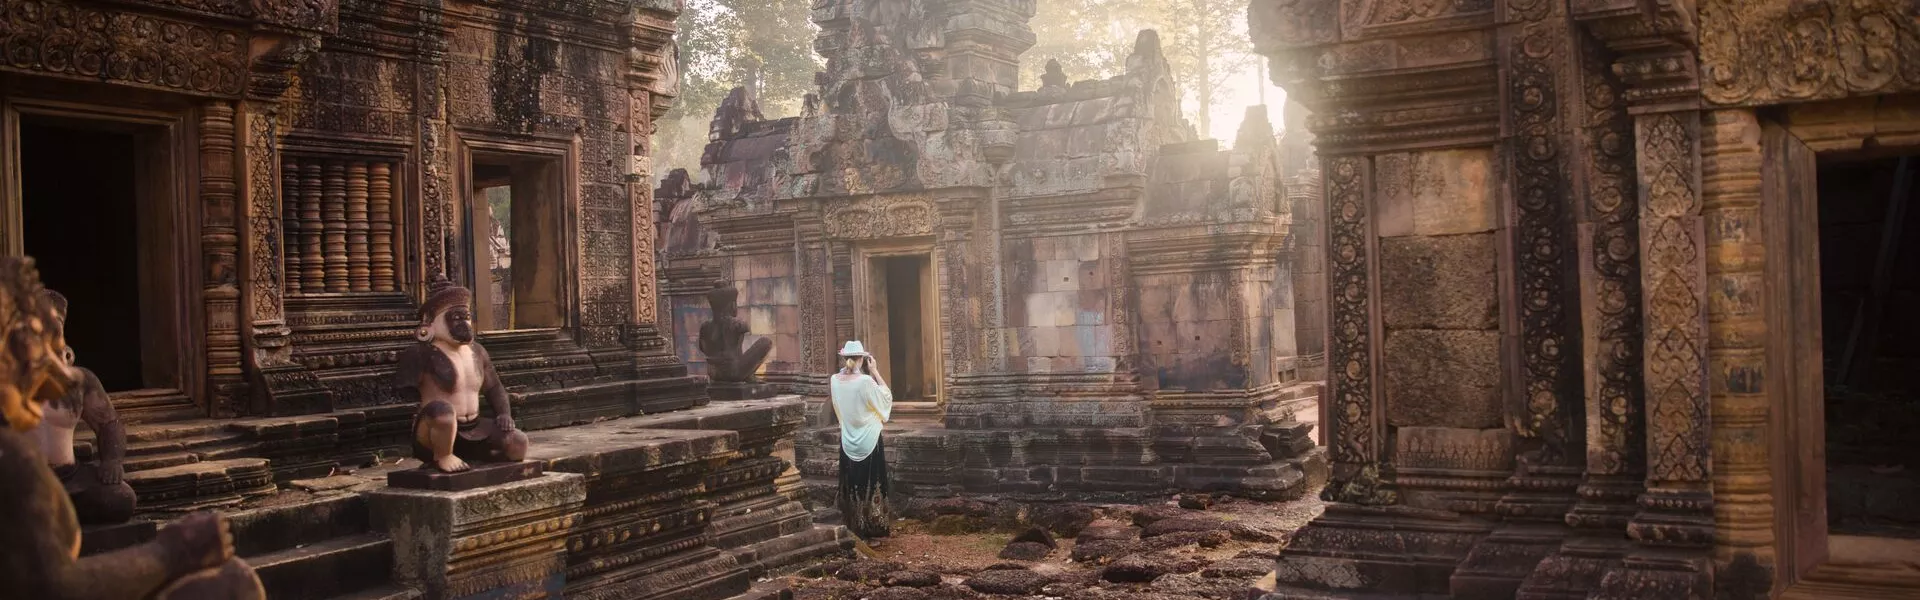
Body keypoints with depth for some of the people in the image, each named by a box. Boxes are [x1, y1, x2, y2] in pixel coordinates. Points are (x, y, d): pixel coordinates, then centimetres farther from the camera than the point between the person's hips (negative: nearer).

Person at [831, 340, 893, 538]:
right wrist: (875, 371, -7)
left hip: (848, 442, 4)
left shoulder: (835, 380, -6)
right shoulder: (866, 381, -21)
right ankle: (873, 526, 13)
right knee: (871, 483, 7)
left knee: (851, 483, 15)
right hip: (869, 441, -4)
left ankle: (852, 526, 21)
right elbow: (886, 396, -8)